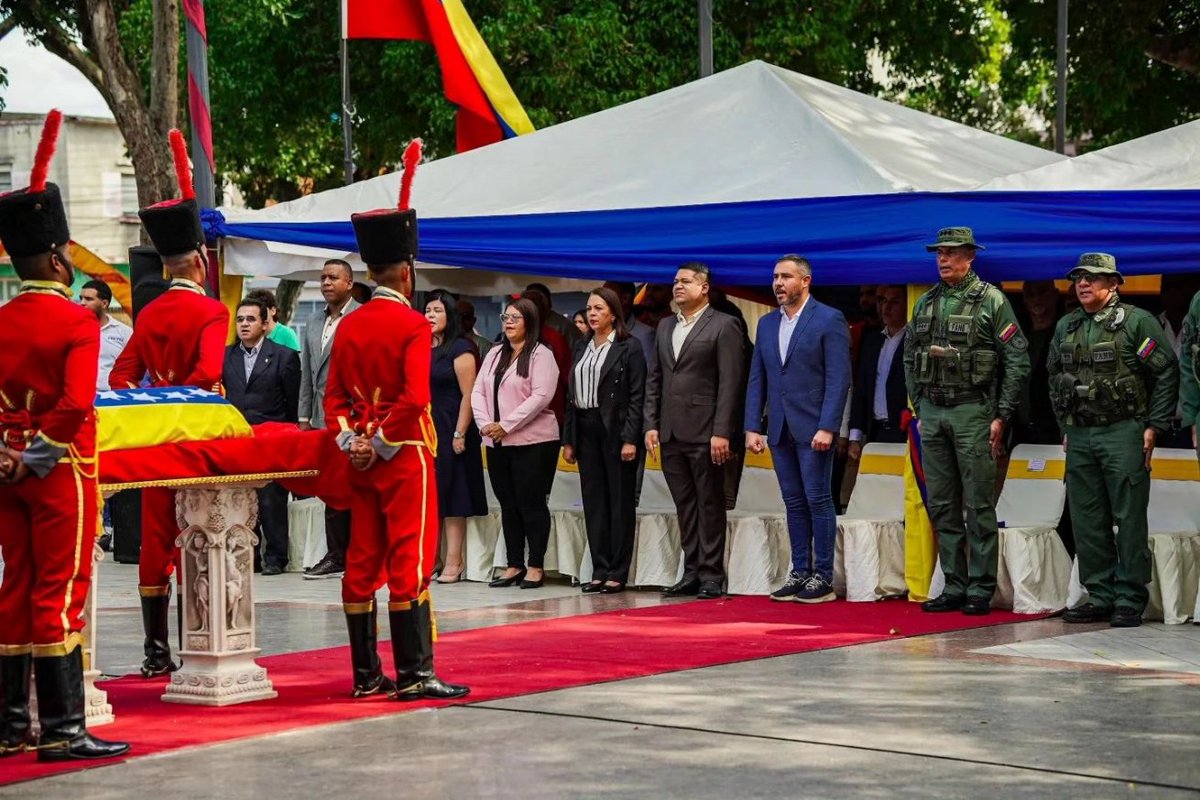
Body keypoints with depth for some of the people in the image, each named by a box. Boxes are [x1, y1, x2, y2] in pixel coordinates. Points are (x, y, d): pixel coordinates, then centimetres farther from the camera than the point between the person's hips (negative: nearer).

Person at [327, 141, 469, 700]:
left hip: (360, 461, 6)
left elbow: (334, 395, 8)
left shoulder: (349, 326, 9)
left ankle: (366, 675, 12)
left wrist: (351, 443, 0)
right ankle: (414, 674, -6)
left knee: (362, 564, 8)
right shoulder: (413, 325, -11)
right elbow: (414, 398, -20)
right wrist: (383, 445, -13)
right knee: (410, 564, -5)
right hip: (406, 459, -6)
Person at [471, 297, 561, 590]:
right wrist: (485, 424, -7)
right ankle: (514, 566, 15)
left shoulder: (541, 355, -6)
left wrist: (506, 426, -18)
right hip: (497, 444, 7)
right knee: (508, 505, 9)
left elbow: (541, 396, -17)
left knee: (531, 503, -4)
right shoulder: (495, 354, 16)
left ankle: (536, 566, 1)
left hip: (532, 442, -7)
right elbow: (478, 391, 11)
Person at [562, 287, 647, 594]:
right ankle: (600, 570, 10)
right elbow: (571, 395, 15)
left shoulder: (629, 347, -4)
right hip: (586, 431, 6)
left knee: (620, 502, -1)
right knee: (593, 502, 6)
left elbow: (637, 396, -8)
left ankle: (618, 573, 1)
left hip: (616, 430, -6)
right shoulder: (581, 348, 15)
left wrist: (630, 439, -15)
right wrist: (568, 439, 10)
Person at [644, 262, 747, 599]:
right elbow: (655, 379, 17)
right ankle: (692, 572, 14)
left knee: (710, 505, -1)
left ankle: (712, 575, 3)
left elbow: (730, 382, -9)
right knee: (685, 506, 9)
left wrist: (722, 432, -15)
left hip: (704, 432, -6)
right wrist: (651, 425, 7)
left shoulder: (723, 326, -4)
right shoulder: (665, 327, 16)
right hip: (671, 433, 6)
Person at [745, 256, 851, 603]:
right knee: (794, 504, 9)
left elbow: (839, 379, -10)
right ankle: (800, 572, 13)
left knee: (818, 501, -3)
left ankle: (823, 577, 1)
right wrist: (752, 427, 5)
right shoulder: (767, 324, 14)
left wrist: (827, 428, -17)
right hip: (780, 430, 6)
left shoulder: (829, 320, -5)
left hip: (814, 429, -6)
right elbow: (757, 379, 14)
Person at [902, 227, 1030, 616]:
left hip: (972, 412, -6)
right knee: (941, 506, 7)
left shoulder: (991, 300, -4)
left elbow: (1017, 361, -6)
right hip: (932, 413, 6)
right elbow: (910, 360, 19)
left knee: (979, 506, -4)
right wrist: (919, 409, 12)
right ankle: (954, 587, 13)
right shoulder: (925, 303, 13)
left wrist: (1001, 416, -8)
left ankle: (981, 590, -1)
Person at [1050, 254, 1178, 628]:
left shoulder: (1137, 322, -5)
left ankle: (1129, 601, -2)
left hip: (1124, 434, -6)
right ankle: (1100, 596, 14)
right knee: (1087, 521, 7)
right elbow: (1055, 380, 22)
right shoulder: (1066, 327, 13)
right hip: (1080, 436, 6)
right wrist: (1065, 429, 16)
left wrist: (1154, 426, -9)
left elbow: (1166, 373, -6)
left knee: (1129, 520, -5)